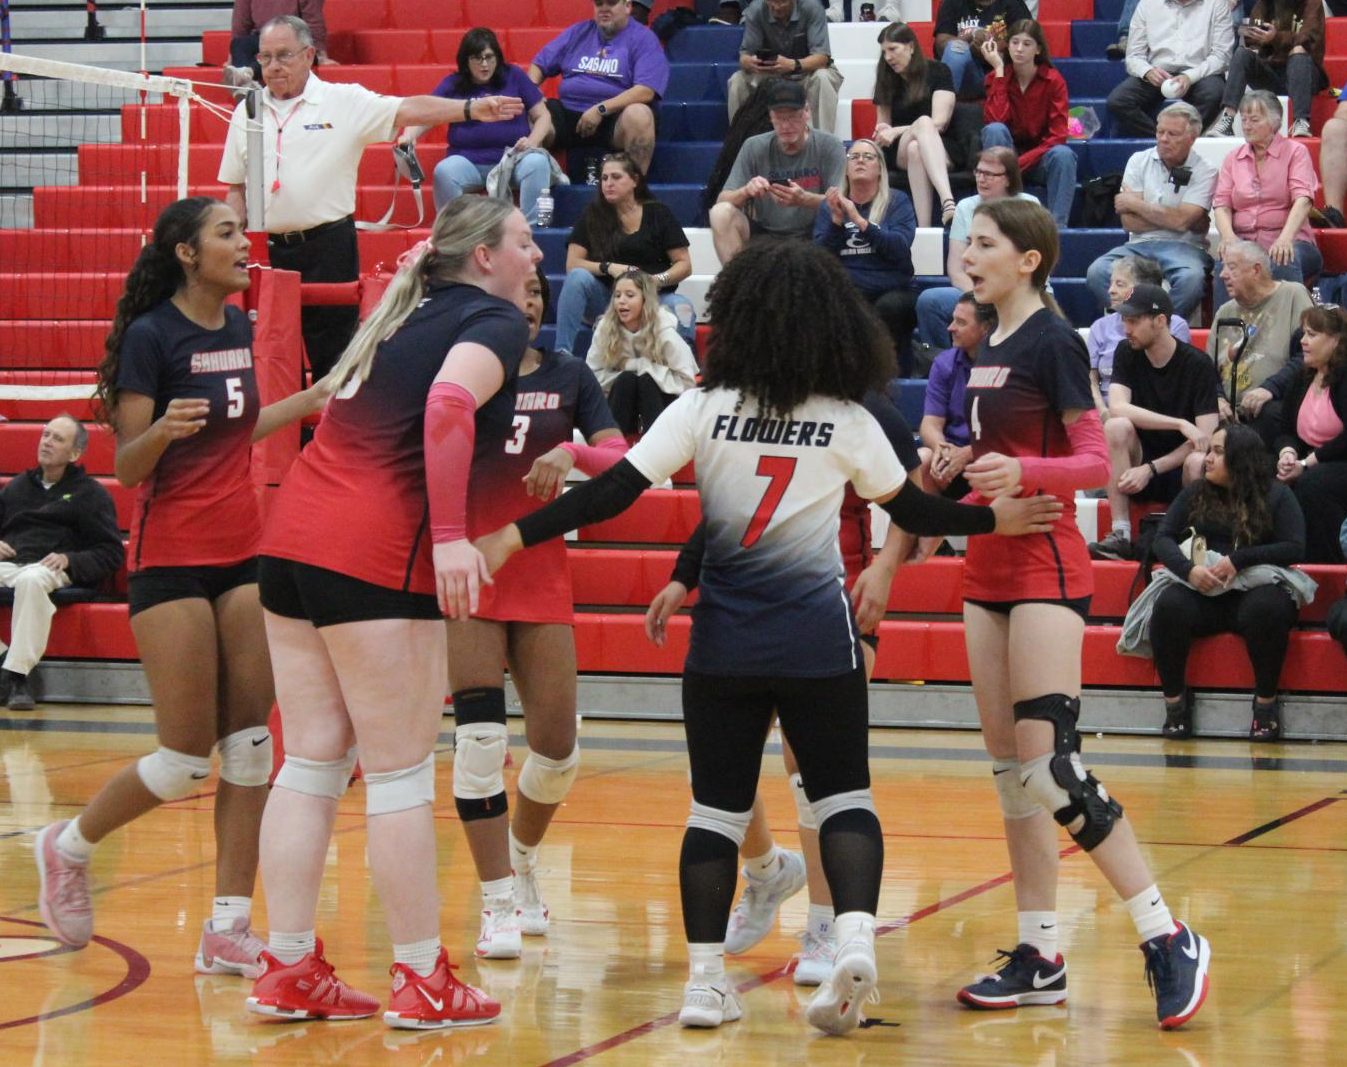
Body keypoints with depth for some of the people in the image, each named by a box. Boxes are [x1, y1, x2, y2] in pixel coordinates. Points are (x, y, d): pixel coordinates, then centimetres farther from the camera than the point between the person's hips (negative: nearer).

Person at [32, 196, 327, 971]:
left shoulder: (240, 329, 8)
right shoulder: (151, 335, -12)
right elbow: (129, 467, -12)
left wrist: (311, 401, 22)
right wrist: (162, 430, -31)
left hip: (245, 553, 6)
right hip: (172, 561, -6)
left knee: (250, 745, -2)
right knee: (187, 756, -4)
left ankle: (229, 928, 2)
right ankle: (69, 848, 21)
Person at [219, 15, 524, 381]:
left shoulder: (345, 102, -1)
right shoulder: (247, 113, 10)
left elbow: (407, 111, -13)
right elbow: (236, 189, 14)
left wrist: (470, 109, -27)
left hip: (327, 245, -3)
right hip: (265, 250, 3)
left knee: (332, 354, -1)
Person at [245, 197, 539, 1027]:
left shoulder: (408, 313, 21)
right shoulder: (496, 321, -2)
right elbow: (449, 404, -20)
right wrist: (452, 536, -26)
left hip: (294, 532, 8)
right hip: (374, 553, -8)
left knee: (312, 761, 10)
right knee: (401, 773, -1)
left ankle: (288, 970, 10)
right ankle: (421, 983, 4)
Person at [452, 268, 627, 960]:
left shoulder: (569, 378, 7)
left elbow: (622, 461, -4)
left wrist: (574, 452, -23)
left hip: (541, 573, 3)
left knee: (558, 750, 3)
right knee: (482, 737, -14)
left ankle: (522, 858, 33)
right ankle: (498, 903, -5)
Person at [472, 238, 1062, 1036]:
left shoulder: (703, 410, -4)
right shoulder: (850, 423, -1)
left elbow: (615, 491, -8)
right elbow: (913, 512, 10)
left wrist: (516, 535, -5)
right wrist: (994, 520, 24)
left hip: (724, 640, 0)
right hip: (817, 640, 0)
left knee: (717, 807, 7)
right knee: (843, 796, 8)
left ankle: (706, 980, 3)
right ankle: (855, 938, -14)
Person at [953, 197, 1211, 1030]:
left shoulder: (1051, 342, -11)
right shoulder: (992, 347, 14)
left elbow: (1096, 461, -16)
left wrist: (1020, 472, -30)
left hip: (1045, 570, -9)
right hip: (992, 570, 9)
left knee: (1050, 764, -15)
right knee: (1010, 769, 7)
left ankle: (1168, 940, -10)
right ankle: (1039, 958, 11)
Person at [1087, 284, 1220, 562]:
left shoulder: (1198, 364, -10)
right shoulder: (1127, 353, -1)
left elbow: (1205, 437, -16)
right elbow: (1117, 407, -17)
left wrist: (1151, 469, -23)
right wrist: (1180, 424, -27)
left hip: (1178, 470, -3)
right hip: (1141, 462, 3)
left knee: (1199, 463, -37)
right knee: (1117, 427, -28)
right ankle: (1120, 536, -29)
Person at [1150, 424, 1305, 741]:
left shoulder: (1276, 496, 4)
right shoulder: (1196, 493, 13)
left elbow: (1294, 549, -6)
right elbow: (1164, 538, 6)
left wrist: (1238, 560, -16)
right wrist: (1189, 569, -15)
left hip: (1256, 588, -2)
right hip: (1201, 591, 2)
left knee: (1266, 609, -38)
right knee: (1169, 606, -31)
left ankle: (1266, 701, -20)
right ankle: (1174, 700, -16)